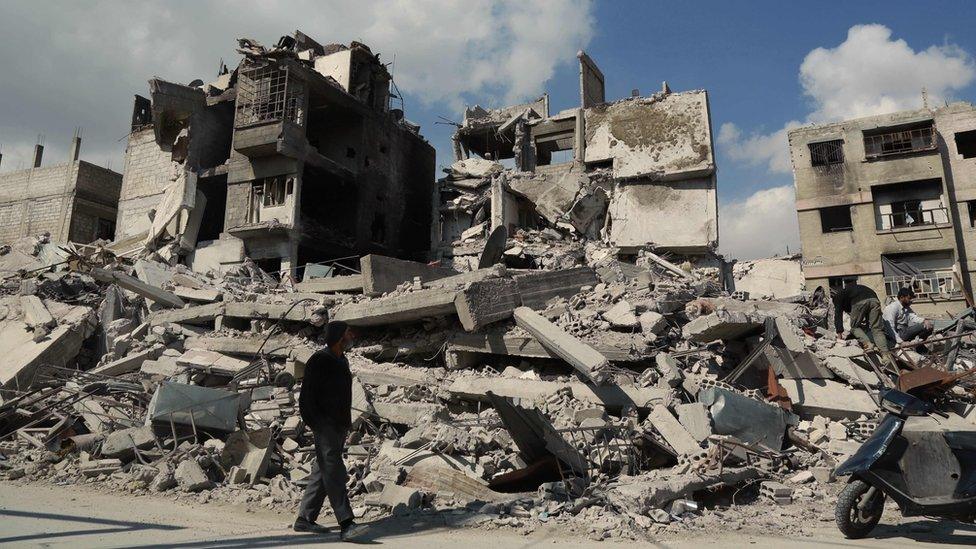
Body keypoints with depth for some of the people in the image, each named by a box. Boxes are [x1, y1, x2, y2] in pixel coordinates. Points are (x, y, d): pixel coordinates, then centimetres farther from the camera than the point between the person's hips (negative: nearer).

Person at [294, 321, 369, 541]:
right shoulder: (319, 360, -11)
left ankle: (305, 519, 21)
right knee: (333, 473, -12)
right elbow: (306, 398, -13)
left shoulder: (342, 360, 16)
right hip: (325, 425, -9)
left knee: (322, 471, 12)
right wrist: (317, 425, -17)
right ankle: (346, 525, -17)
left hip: (340, 425, 9)